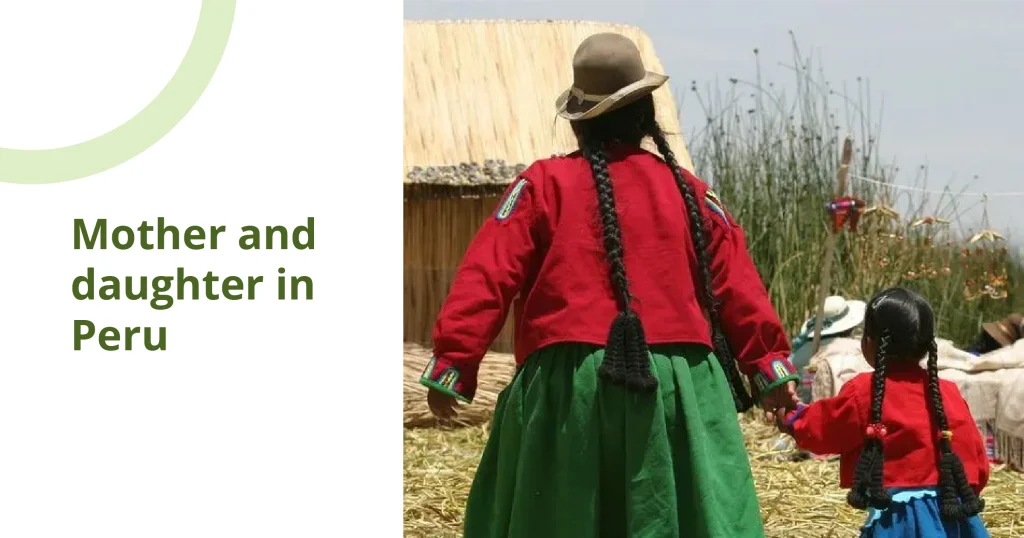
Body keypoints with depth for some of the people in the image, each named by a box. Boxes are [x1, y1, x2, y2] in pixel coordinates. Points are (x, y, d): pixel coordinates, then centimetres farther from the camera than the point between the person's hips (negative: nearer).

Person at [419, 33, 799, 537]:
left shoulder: (545, 184, 3)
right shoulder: (687, 192, 10)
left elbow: (488, 277, -2)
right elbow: (735, 282, 9)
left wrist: (452, 362, -1)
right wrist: (769, 362, 14)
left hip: (568, 384, -1)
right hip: (678, 384, 1)